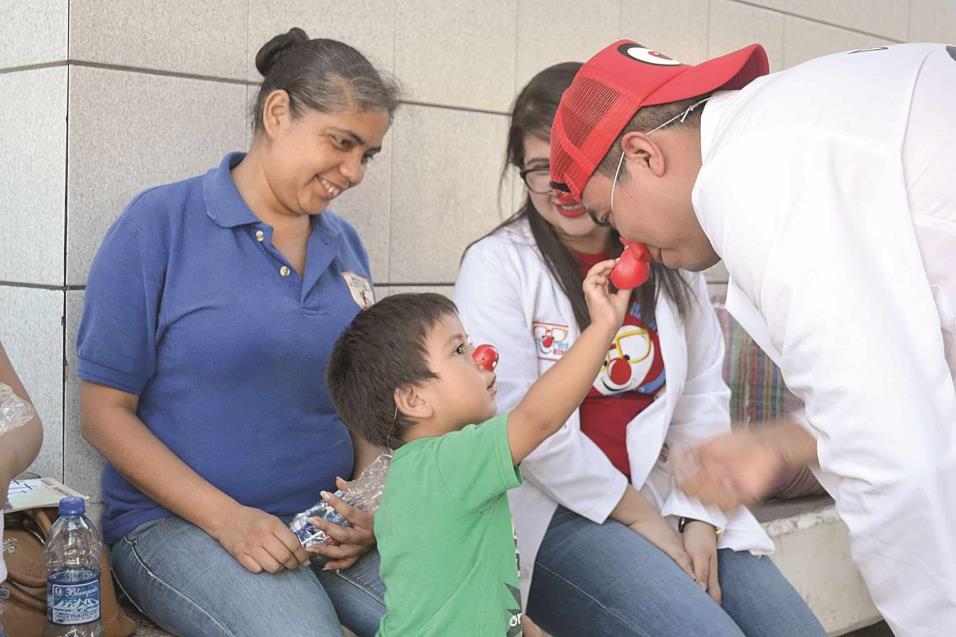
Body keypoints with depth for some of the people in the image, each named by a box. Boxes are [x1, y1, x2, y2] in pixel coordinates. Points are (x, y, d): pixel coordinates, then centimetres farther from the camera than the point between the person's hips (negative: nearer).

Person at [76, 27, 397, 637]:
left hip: (329, 520, 5)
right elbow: (106, 410, -7)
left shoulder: (345, 245, 10)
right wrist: (228, 519, -16)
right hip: (177, 520, -4)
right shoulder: (159, 224, -6)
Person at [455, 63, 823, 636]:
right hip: (552, 509, -5)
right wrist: (637, 515, -10)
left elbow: (703, 398, 6)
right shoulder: (498, 265, -5)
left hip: (664, 498, 5)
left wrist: (700, 517, -5)